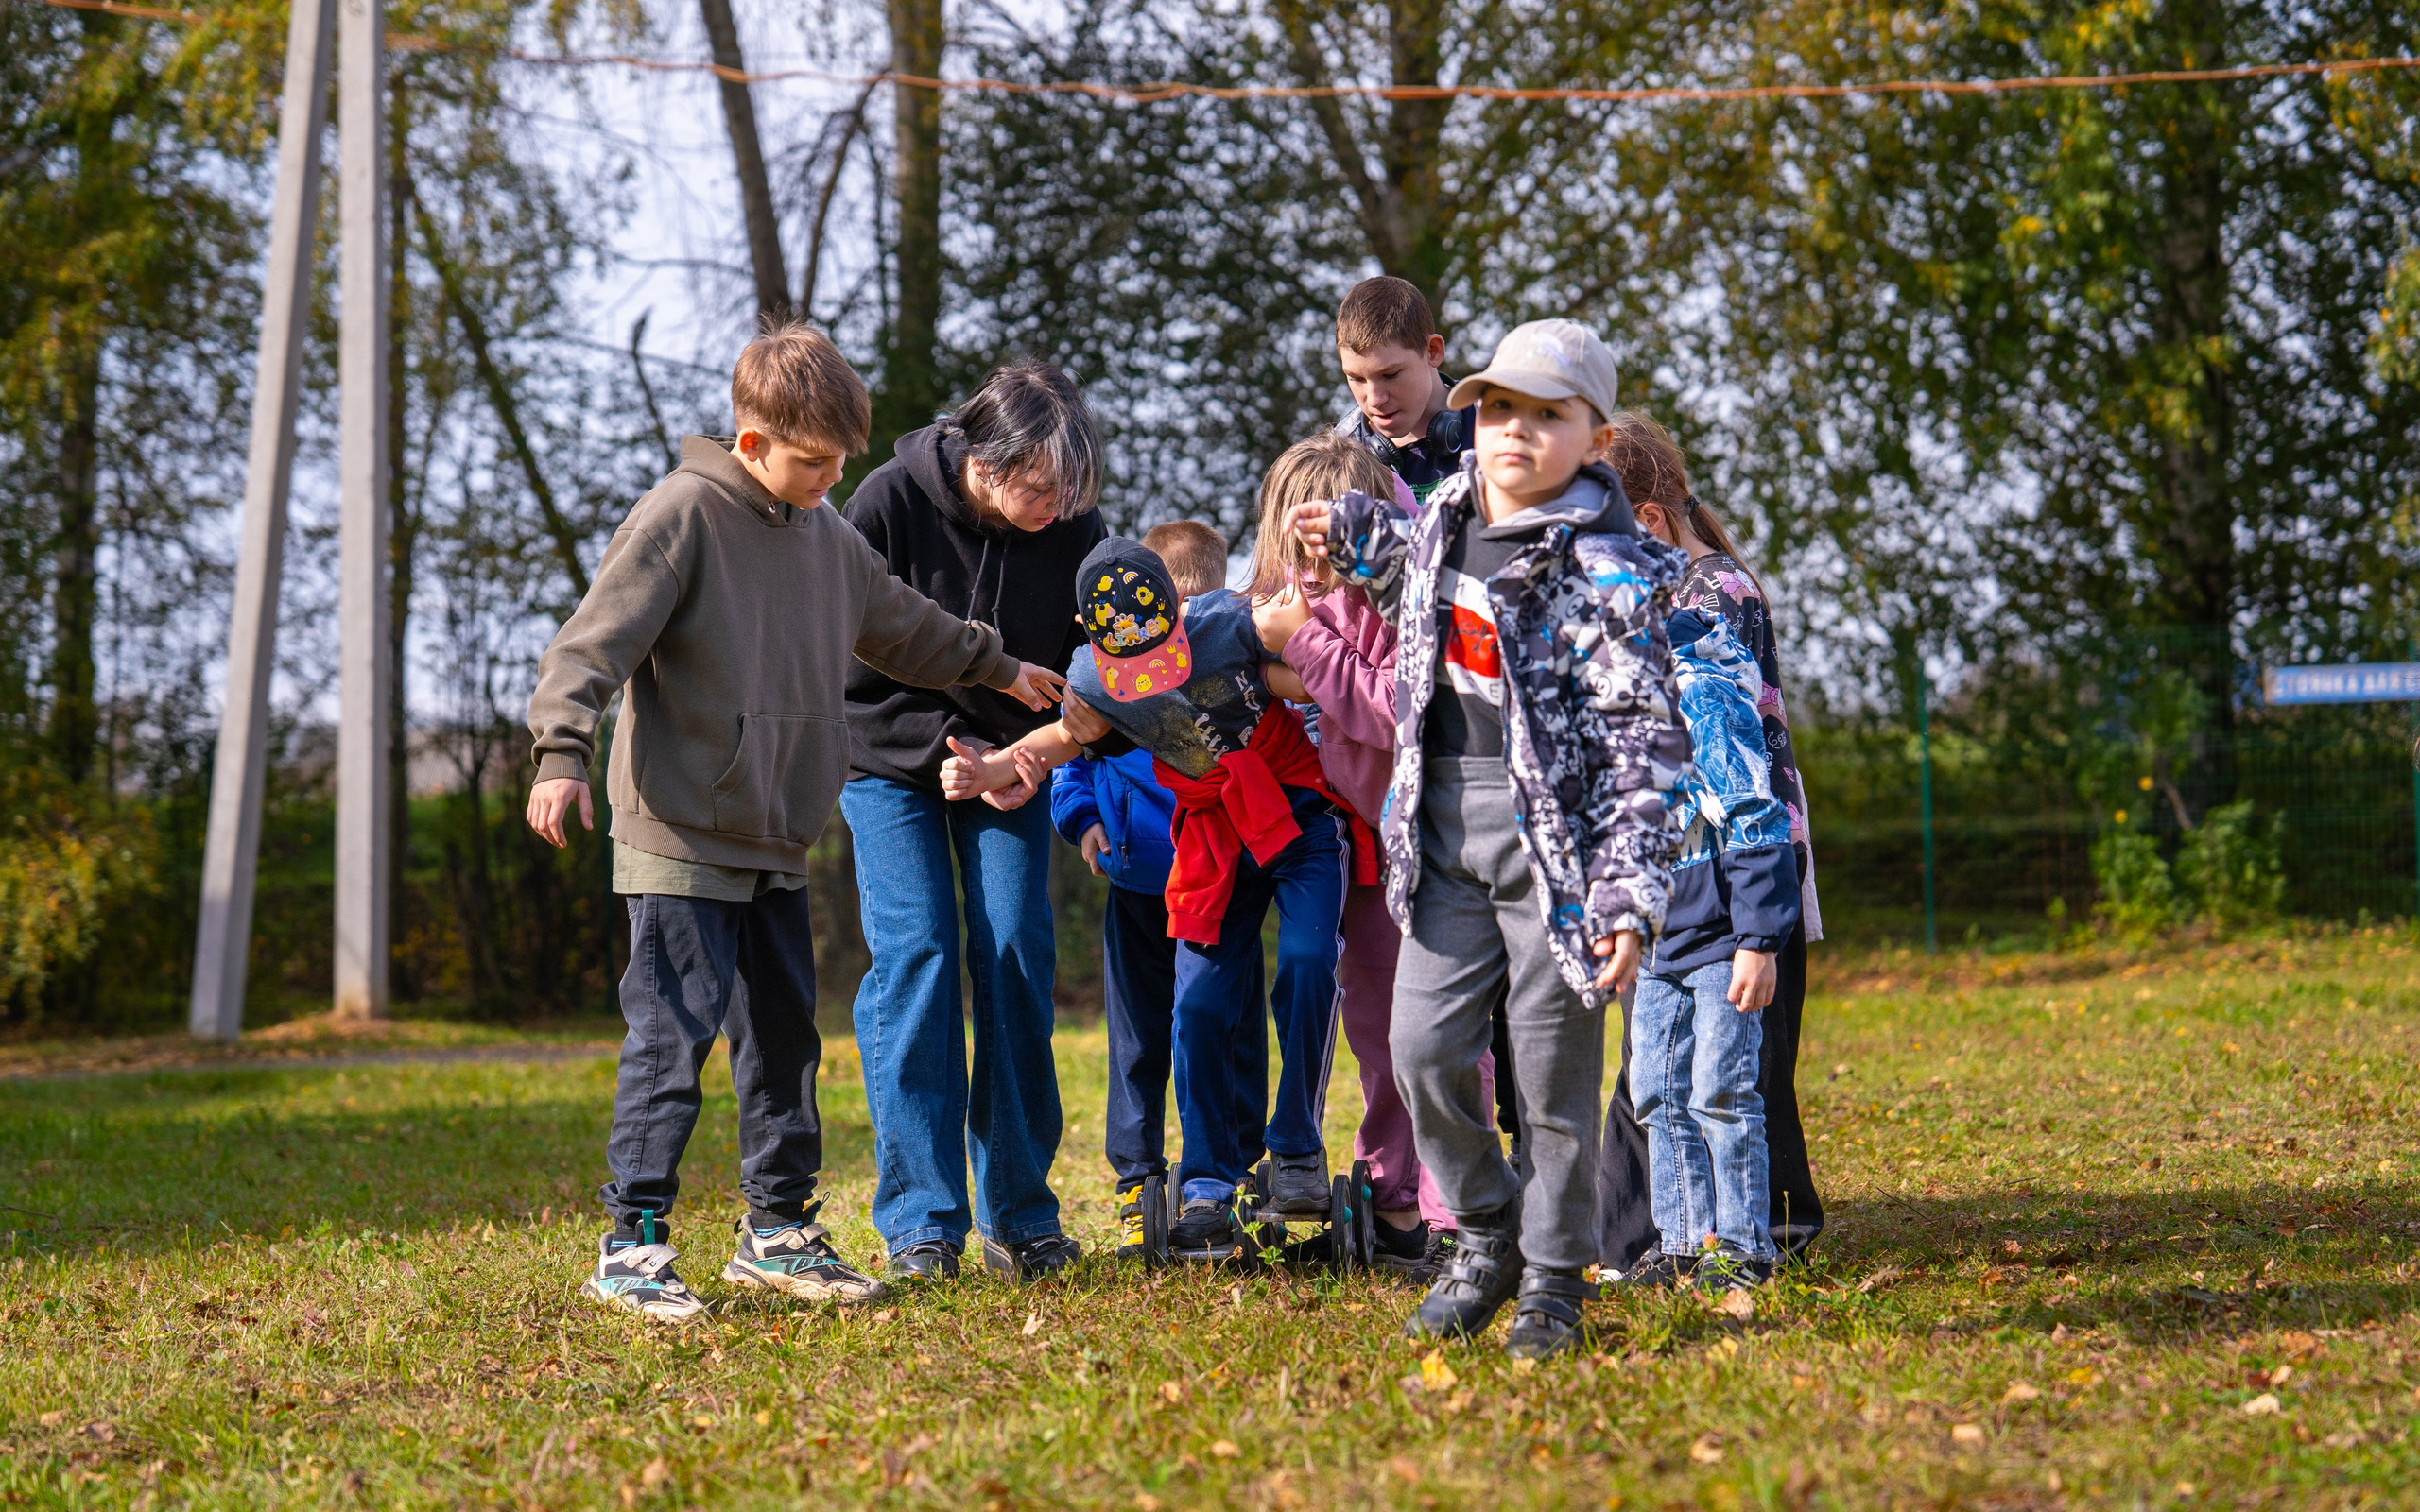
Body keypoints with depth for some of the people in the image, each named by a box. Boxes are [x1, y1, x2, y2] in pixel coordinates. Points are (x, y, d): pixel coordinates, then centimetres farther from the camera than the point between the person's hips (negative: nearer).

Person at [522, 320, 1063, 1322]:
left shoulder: (826, 539, 14)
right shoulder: (683, 515, -10)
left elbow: (902, 628, 31)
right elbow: (596, 638, -17)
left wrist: (999, 669, 41)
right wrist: (562, 751, -30)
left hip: (777, 845, 8)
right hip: (680, 837, -8)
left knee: (785, 1037, 12)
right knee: (672, 1038, -8)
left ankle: (778, 1230, 22)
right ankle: (633, 1244, -3)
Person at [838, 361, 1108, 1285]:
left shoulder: (1074, 528, -15)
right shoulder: (891, 501, -23)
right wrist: (943, 742, -24)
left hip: (1010, 764, 2)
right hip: (893, 760, -2)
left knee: (1018, 960, -6)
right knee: (915, 958, -13)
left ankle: (1020, 1216, 1)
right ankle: (919, 1220, -9)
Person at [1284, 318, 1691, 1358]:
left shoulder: (1606, 568, -12)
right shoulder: (1445, 518, 8)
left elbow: (1641, 741, -13)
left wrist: (1630, 892, -20)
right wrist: (1354, 538, 22)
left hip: (1556, 833, -6)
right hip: (1444, 827, 6)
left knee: (1553, 1068, 1)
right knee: (1424, 1047, 1)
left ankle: (1554, 1282, 16)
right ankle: (1488, 1235, 22)